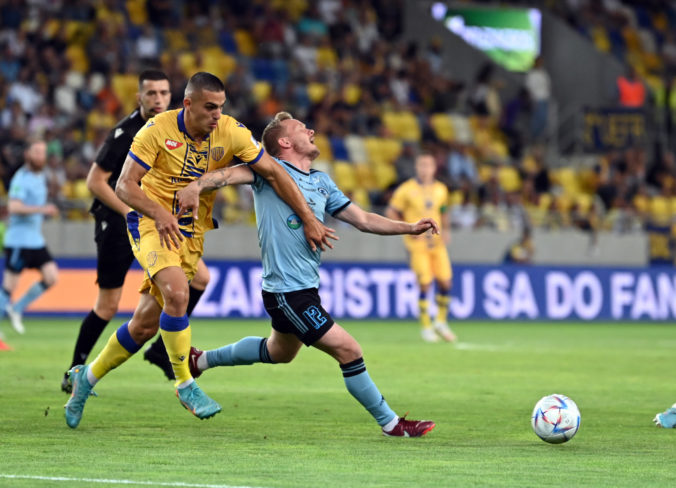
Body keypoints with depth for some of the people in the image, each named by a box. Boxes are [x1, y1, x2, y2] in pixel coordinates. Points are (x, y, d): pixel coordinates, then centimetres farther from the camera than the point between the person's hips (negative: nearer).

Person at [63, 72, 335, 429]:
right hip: (151, 223, -4)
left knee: (145, 325, 4)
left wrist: (308, 219, -10)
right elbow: (125, 185, -16)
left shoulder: (231, 133, -9)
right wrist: (159, 213, -33)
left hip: (194, 232, 4)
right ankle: (184, 385, -16)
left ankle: (88, 376, 26)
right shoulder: (158, 129, -16)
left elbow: (273, 173, -5)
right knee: (176, 292, -30)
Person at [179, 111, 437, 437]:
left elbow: (362, 219, 17)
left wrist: (410, 228, 8)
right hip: (287, 291, -10)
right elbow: (232, 174, -23)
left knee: (280, 352, 28)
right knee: (348, 350, -10)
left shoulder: (322, 182, 15)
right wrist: (196, 186, -43)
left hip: (306, 287, 10)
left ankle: (202, 359, 44)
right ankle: (390, 423, 2)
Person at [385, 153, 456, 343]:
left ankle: (441, 322, 17)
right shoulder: (406, 190, -5)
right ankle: (426, 326, 5)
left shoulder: (441, 189, 9)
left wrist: (446, 231, 7)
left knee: (445, 282, -2)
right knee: (424, 284, -9)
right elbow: (391, 212, -2)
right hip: (417, 244, -4)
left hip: (437, 243, 4)